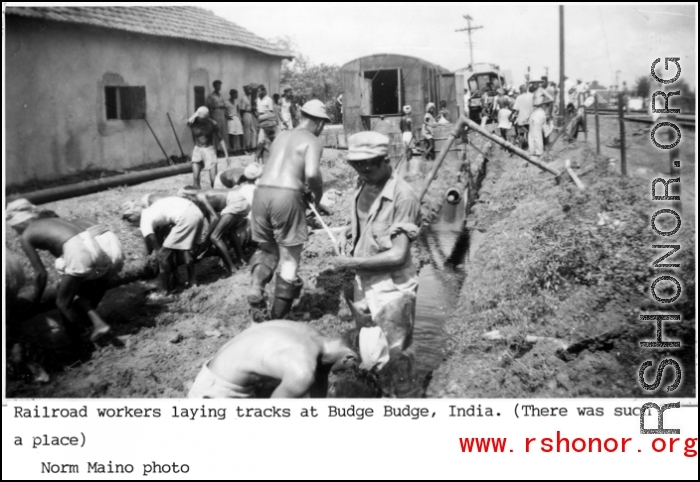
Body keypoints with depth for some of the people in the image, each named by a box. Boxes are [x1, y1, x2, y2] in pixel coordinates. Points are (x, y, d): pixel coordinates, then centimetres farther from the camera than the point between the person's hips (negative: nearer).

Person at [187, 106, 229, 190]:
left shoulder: (212, 123, -9)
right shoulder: (194, 122, -7)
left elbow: (220, 139, -2)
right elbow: (189, 122, -33)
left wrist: (226, 154, -3)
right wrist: (197, 113, -25)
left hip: (209, 149, -1)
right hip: (197, 150, 1)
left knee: (214, 179, -9)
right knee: (195, 178, -9)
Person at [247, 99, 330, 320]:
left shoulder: (280, 136, 23)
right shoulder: (313, 141, 2)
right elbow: (312, 173, -14)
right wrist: (318, 192, 4)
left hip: (262, 192, 6)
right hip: (287, 196, -6)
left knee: (267, 249, 24)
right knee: (290, 257, 8)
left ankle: (256, 287, 0)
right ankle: (278, 314, 12)